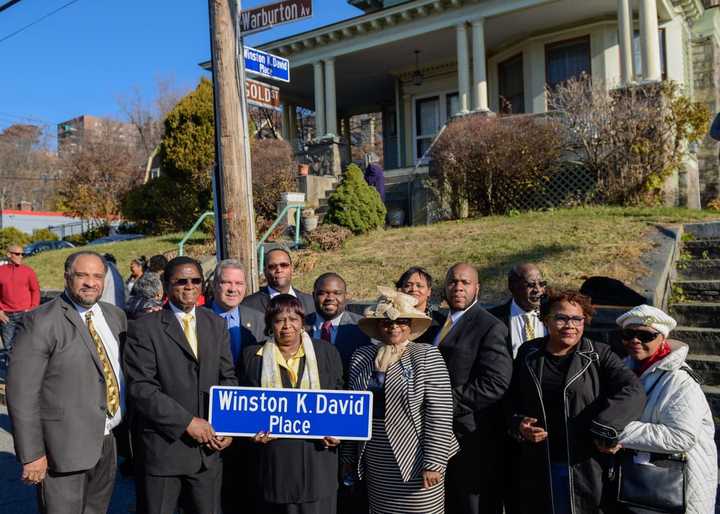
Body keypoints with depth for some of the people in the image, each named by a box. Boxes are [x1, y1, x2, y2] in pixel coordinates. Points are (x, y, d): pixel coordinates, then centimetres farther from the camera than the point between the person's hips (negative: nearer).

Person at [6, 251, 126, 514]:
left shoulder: (115, 315, 7)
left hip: (109, 441, 6)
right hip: (65, 445, -6)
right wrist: (31, 454, -15)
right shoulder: (40, 322, -13)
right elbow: (22, 393, -14)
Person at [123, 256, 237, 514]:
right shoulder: (144, 329, -6)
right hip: (162, 447, -4)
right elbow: (140, 388, -13)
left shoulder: (216, 324, 8)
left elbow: (227, 377, 9)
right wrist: (187, 421, -16)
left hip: (209, 446, 4)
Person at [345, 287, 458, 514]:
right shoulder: (361, 357, 4)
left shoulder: (427, 356, -8)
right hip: (375, 466, 4)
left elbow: (439, 414, -12)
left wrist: (433, 463, -15)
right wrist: (350, 457, 12)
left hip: (415, 463, -4)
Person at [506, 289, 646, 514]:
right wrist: (518, 424, -5)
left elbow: (632, 390, -15)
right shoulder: (528, 353, 6)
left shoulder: (599, 355, -2)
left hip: (585, 469, -2)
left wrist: (605, 430, -23)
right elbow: (512, 399, 14)